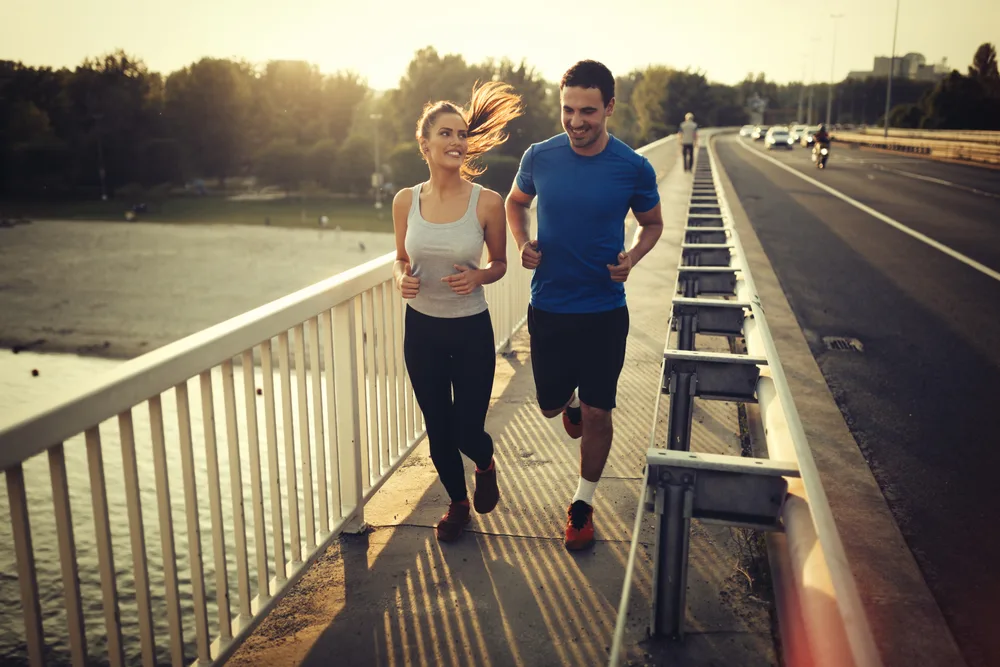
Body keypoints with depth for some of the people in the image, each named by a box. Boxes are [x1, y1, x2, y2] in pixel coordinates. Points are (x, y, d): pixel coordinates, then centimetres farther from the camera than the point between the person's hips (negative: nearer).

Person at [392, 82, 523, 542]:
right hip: (421, 329, 3)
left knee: (468, 432, 5)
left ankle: (486, 466, 44)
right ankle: (457, 501, 42)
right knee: (438, 431, 15)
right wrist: (402, 278, -13)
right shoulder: (405, 201, -5)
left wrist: (478, 276, -19)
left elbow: (499, 264, 2)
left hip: (471, 331, -2)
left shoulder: (487, 202, -12)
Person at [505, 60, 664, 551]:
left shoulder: (633, 168, -10)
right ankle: (571, 397, 53)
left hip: (604, 311, -1)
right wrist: (522, 243, -7)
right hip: (548, 307, 2)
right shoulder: (540, 157, -6)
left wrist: (632, 258, -14)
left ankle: (583, 504, 26)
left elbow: (652, 223, 6)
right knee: (551, 406, 14)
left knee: (597, 413, 3)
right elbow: (515, 202, 13)